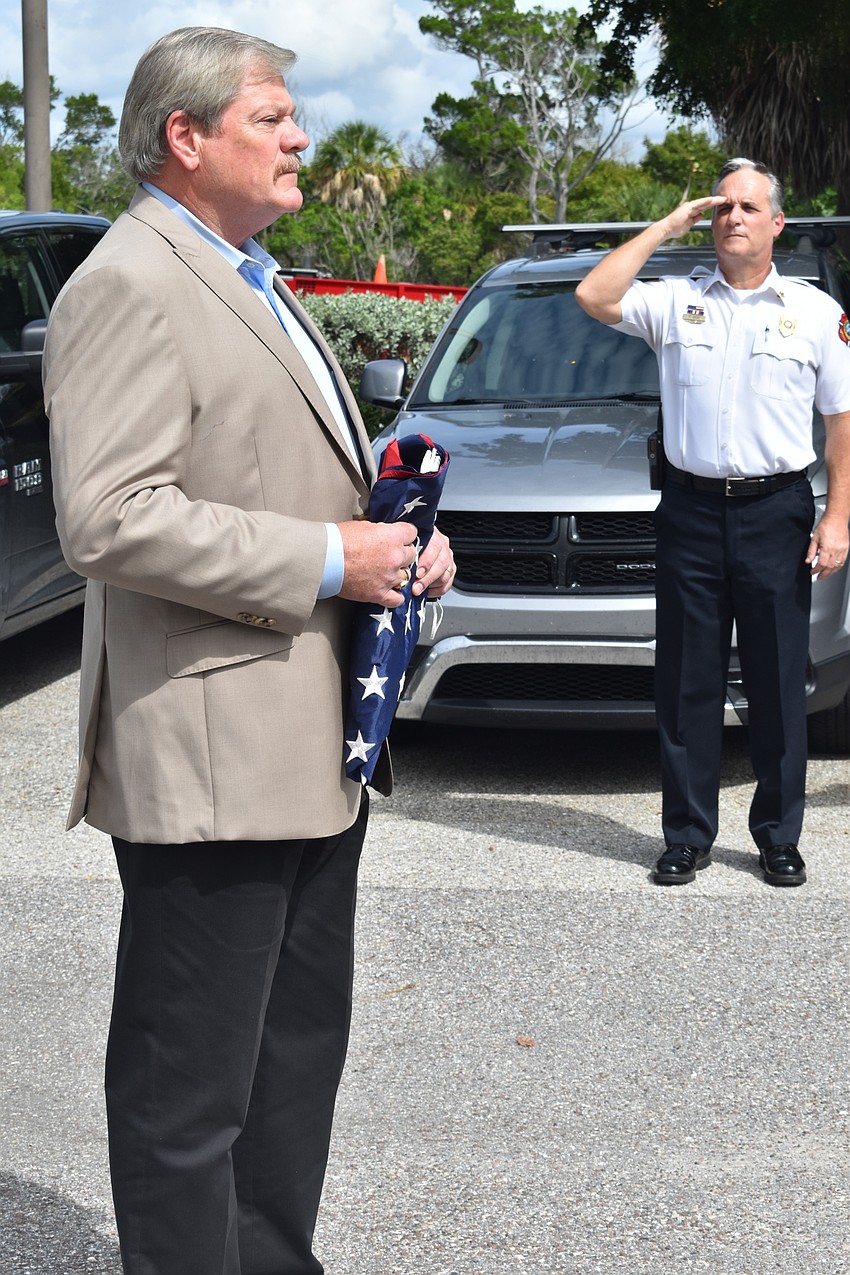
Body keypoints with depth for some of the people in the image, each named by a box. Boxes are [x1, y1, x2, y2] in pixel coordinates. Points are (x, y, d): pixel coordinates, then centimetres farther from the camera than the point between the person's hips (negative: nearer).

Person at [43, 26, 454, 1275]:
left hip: (312, 748, 10)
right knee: (188, 1090, 1)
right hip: (210, 760, -10)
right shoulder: (127, 288, -14)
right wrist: (326, 562, -20)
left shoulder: (254, 283, 19)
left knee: (300, 1047, 20)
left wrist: (399, 538, 8)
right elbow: (110, 519, -24)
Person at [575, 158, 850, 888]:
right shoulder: (675, 302, 8)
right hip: (691, 509, 1)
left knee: (779, 685, 4)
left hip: (777, 512, -1)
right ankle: (688, 839, 14)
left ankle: (779, 838, 16)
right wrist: (666, 228, -2)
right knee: (687, 685, 5)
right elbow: (593, 297, -8)